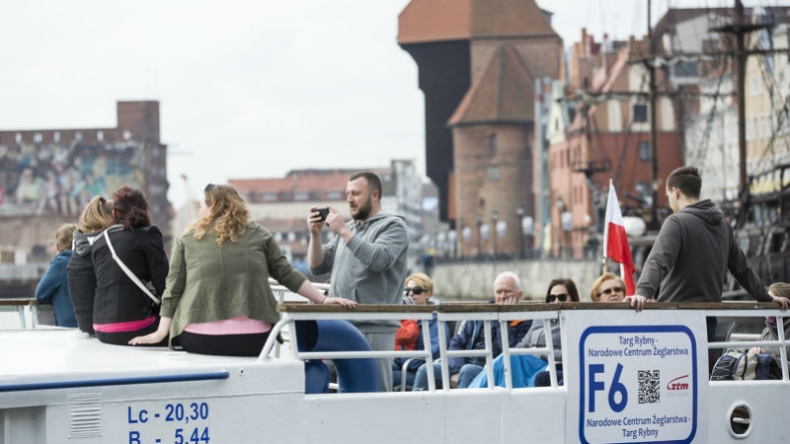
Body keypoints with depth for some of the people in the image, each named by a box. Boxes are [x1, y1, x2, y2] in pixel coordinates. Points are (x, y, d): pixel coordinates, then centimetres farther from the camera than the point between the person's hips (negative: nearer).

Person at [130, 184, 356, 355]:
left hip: (200, 341, 0)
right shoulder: (259, 236, 10)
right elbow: (287, 274, 8)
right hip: (253, 341, 0)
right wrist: (323, 300, 12)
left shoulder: (186, 241, 9)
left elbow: (173, 290, 7)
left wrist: (161, 332, 7)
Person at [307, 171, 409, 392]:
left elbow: (380, 259, -18)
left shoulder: (392, 225, 0)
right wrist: (315, 235, 1)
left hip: (374, 328, -7)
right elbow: (318, 266, 18)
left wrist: (343, 231, -15)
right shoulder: (348, 229, 21)